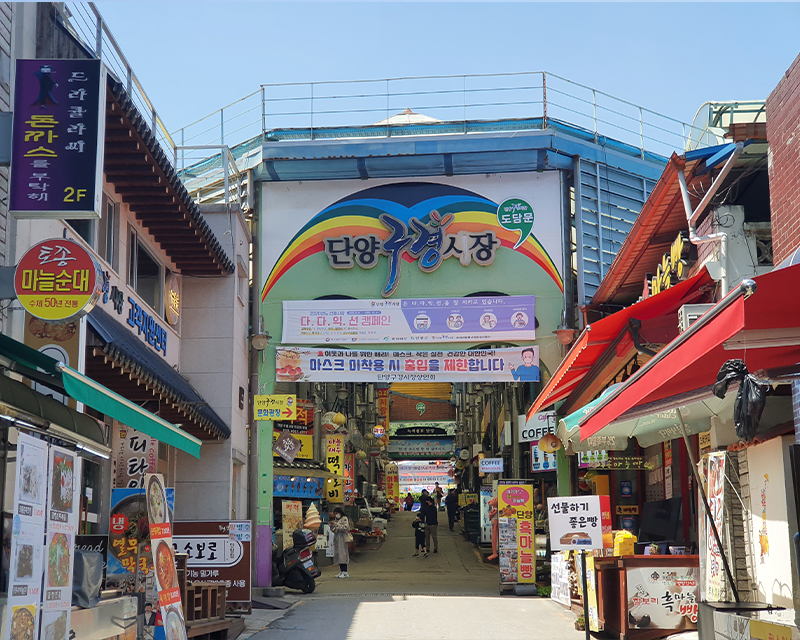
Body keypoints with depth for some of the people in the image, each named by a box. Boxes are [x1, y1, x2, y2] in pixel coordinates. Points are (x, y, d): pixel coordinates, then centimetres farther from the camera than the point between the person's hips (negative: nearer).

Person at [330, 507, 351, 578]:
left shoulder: (344, 519, -2)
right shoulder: (336, 520, 21)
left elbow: (345, 528, -16)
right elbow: (333, 530, 22)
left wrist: (336, 524, -15)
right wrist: (332, 525, 3)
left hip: (342, 539, -8)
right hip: (336, 539, 8)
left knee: (342, 554, -11)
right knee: (338, 555, 4)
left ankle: (345, 572, -12)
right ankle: (341, 571, 7)